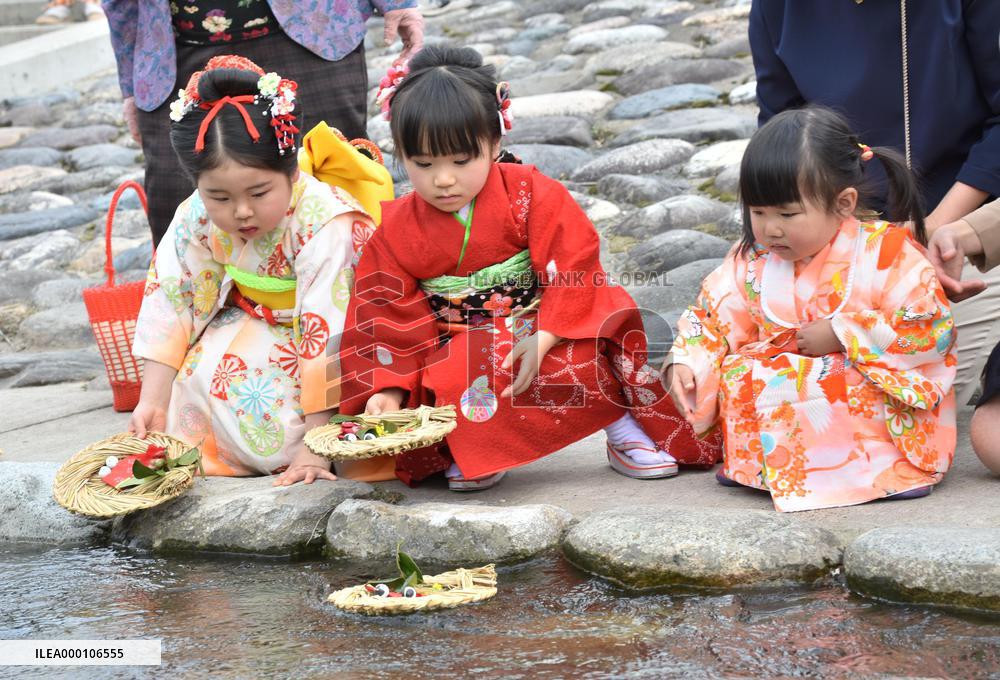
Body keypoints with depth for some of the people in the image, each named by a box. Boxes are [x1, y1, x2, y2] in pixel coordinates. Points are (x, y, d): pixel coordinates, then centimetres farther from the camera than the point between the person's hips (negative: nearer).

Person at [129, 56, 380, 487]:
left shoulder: (323, 224, -34)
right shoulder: (197, 219, -15)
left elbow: (327, 335, -34)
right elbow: (169, 304, -6)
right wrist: (152, 400, -11)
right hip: (258, 332, 6)